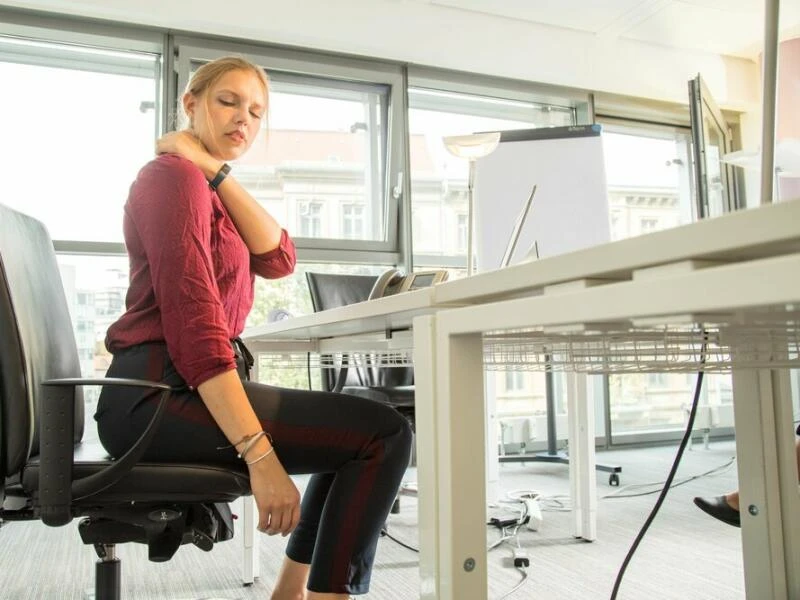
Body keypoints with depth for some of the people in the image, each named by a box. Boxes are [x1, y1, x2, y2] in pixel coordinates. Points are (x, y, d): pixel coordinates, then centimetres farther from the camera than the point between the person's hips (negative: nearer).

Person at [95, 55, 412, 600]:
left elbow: (279, 260, 4)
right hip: (164, 395, -10)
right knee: (385, 434, -17)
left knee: (356, 431, 22)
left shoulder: (207, 188, 22)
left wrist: (217, 170, -4)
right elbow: (193, 323, -20)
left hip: (191, 387, 10)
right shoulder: (174, 175, -8)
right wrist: (260, 455, -26)